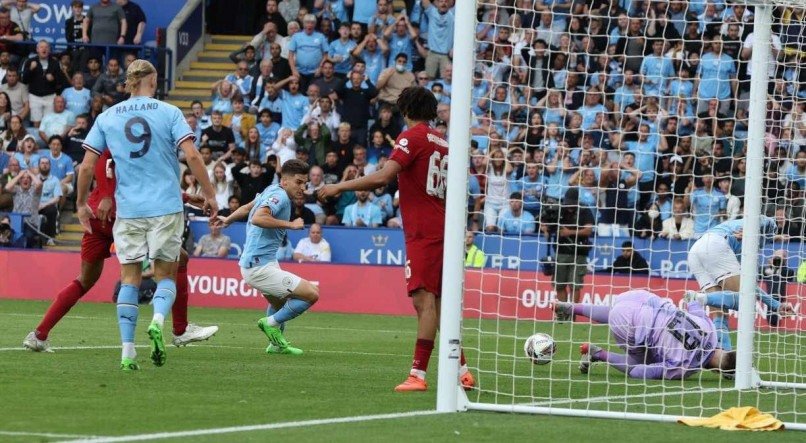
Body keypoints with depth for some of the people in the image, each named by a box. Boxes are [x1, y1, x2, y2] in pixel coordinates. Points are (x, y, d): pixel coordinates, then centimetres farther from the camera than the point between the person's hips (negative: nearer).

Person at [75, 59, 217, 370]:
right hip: (166, 207, -1)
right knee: (166, 274, 8)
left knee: (129, 278, 7)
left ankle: (127, 352, -2)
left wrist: (81, 203, 15)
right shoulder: (169, 113, 0)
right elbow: (191, 155, -10)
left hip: (128, 210, 2)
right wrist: (209, 194, -2)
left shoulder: (107, 118, 6)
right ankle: (158, 321, -23)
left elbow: (87, 165, 3)